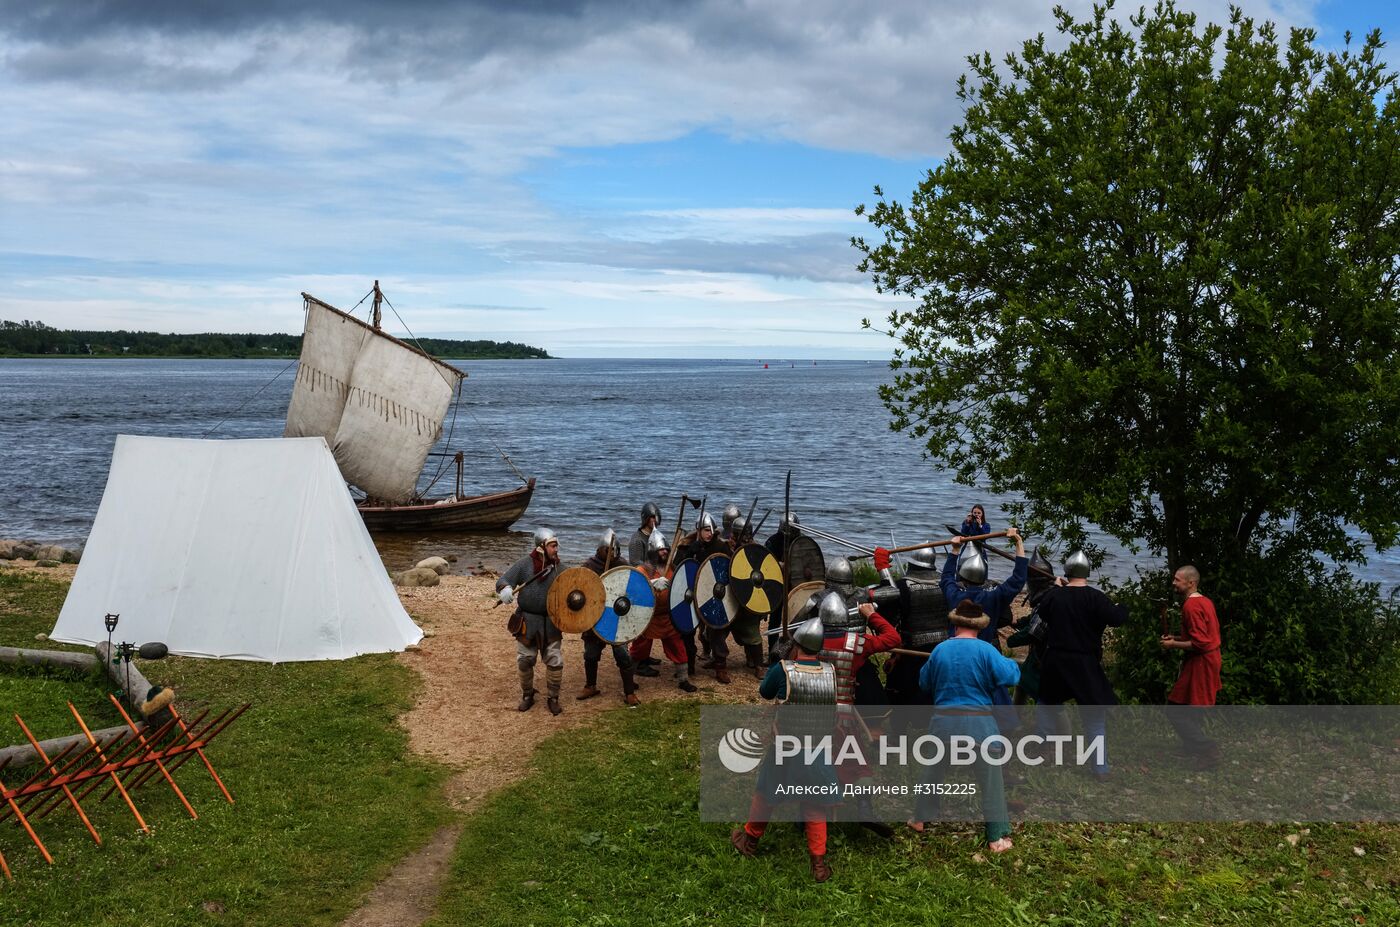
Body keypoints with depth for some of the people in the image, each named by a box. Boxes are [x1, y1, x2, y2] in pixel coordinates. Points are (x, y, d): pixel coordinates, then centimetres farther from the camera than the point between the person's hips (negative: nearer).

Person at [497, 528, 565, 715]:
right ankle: (527, 696, 29)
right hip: (527, 621, -1)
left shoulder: (557, 567, -1)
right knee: (524, 661, 8)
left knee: (555, 662, 0)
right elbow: (502, 580, -12)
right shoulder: (525, 564, -8)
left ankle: (553, 698, 17)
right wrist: (505, 589, -34)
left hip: (551, 621, 1)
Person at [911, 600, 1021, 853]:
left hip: (943, 720, 4)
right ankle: (997, 837, 8)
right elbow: (1010, 676, -13)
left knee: (935, 771, 22)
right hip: (977, 722, -3)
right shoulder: (985, 650, -11)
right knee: (990, 779, 6)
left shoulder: (939, 650, 1)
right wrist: (1010, 663, 8)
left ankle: (920, 818, 34)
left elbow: (925, 683, 12)